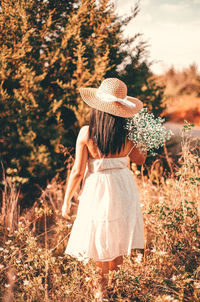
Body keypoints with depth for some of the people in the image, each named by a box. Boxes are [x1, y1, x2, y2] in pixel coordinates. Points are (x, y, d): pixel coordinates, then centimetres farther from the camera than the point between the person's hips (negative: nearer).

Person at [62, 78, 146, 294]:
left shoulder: (86, 133, -17)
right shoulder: (127, 134, -11)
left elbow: (77, 171, -13)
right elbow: (140, 159, 7)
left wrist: (66, 200, -2)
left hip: (97, 191, -3)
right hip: (123, 190, 3)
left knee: (99, 244, 13)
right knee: (118, 242, 20)